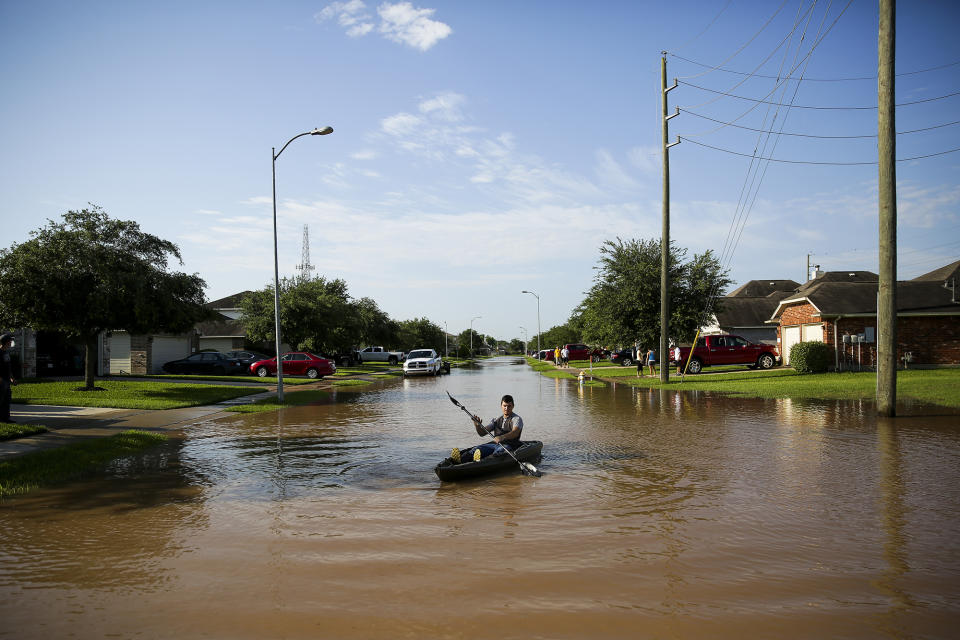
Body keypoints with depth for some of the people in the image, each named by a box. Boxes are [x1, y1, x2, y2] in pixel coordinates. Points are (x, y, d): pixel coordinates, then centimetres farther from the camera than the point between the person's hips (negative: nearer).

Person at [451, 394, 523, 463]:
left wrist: (502, 437, -40)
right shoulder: (497, 420, 21)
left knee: (499, 450, -39)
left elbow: (515, 433, -20)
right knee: (478, 449, -24)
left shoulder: (517, 419, 2)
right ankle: (460, 458, -52)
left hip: (509, 445, -5)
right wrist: (478, 426, -8)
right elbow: (482, 433, 15)